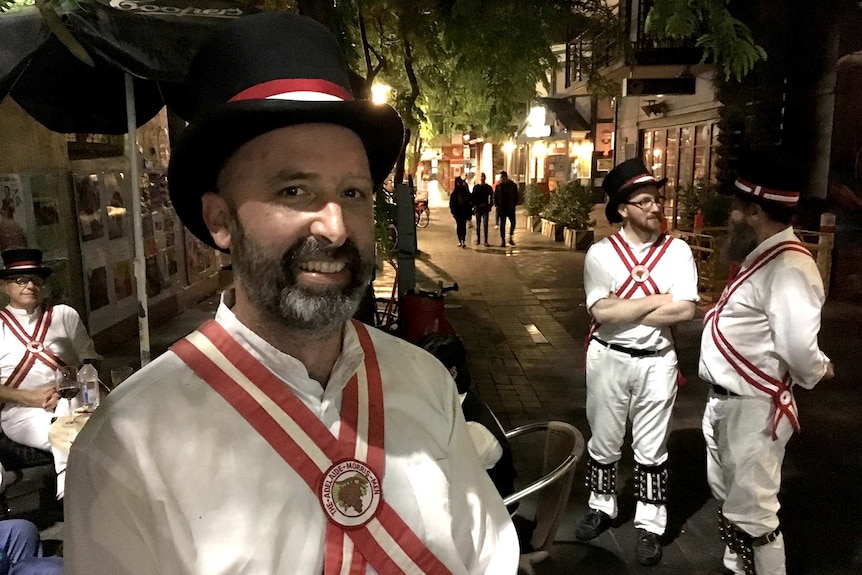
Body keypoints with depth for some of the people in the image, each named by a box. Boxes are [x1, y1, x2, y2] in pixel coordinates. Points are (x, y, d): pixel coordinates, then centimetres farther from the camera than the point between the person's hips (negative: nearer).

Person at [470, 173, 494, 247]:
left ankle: (486, 241, -4)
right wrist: (473, 205, -4)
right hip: (478, 208, 1)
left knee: (485, 224, -4)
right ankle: (478, 240, 15)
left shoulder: (488, 187, 3)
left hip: (485, 208, -1)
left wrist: (490, 206, -5)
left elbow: (491, 197, 4)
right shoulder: (476, 187, 5)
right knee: (478, 224, 7)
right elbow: (472, 197, 6)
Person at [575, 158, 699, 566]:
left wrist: (623, 311, -15)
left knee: (651, 448, 11)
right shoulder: (600, 253, -8)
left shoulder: (677, 251, -5)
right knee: (604, 440, 16)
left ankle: (650, 525, 26)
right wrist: (658, 299, -15)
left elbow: (686, 311, -15)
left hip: (656, 361, 0)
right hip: (608, 359, 0)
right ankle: (601, 507, 36)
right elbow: (600, 311, -17)